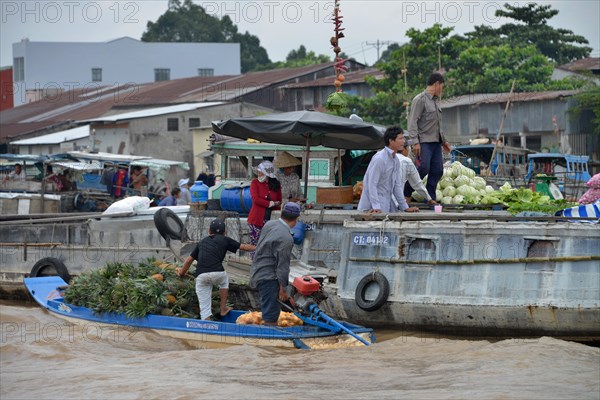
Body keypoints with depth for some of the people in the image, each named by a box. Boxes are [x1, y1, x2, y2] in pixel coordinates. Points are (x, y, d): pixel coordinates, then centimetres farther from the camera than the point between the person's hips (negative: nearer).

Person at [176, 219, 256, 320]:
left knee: (204, 308, 7)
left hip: (200, 276, 2)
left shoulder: (202, 242, 26)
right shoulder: (224, 240, 17)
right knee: (224, 281, 34)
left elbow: (189, 259, 32)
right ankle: (223, 309, 33)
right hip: (217, 273, -2)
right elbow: (243, 247, 22)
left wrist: (182, 272, 48)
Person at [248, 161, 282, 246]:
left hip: (271, 219, 2)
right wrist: (270, 203, -9)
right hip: (257, 220, -2)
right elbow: (255, 199, -11)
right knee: (255, 245, -2)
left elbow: (279, 201, 16)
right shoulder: (255, 182, 1)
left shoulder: (276, 184, 7)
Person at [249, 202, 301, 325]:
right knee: (270, 315, -6)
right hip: (268, 278, -10)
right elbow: (282, 265, -19)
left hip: (258, 272, 10)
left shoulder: (269, 224, 3)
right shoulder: (286, 239, -22)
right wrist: (282, 288, -12)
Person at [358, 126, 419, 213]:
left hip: (388, 206, 8)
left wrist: (405, 207, 12)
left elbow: (397, 186, 16)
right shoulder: (379, 159, -17)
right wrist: (376, 207, -29)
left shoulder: (396, 160, 11)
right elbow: (371, 185, -21)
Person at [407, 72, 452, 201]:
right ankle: (405, 194, -6)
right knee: (424, 168, -18)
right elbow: (412, 122, -14)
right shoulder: (420, 99, -8)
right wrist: (415, 142, -21)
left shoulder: (436, 101, 19)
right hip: (424, 141, -8)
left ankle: (430, 198, 8)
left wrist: (443, 141, 27)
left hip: (436, 142, 8)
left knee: (437, 170, 3)